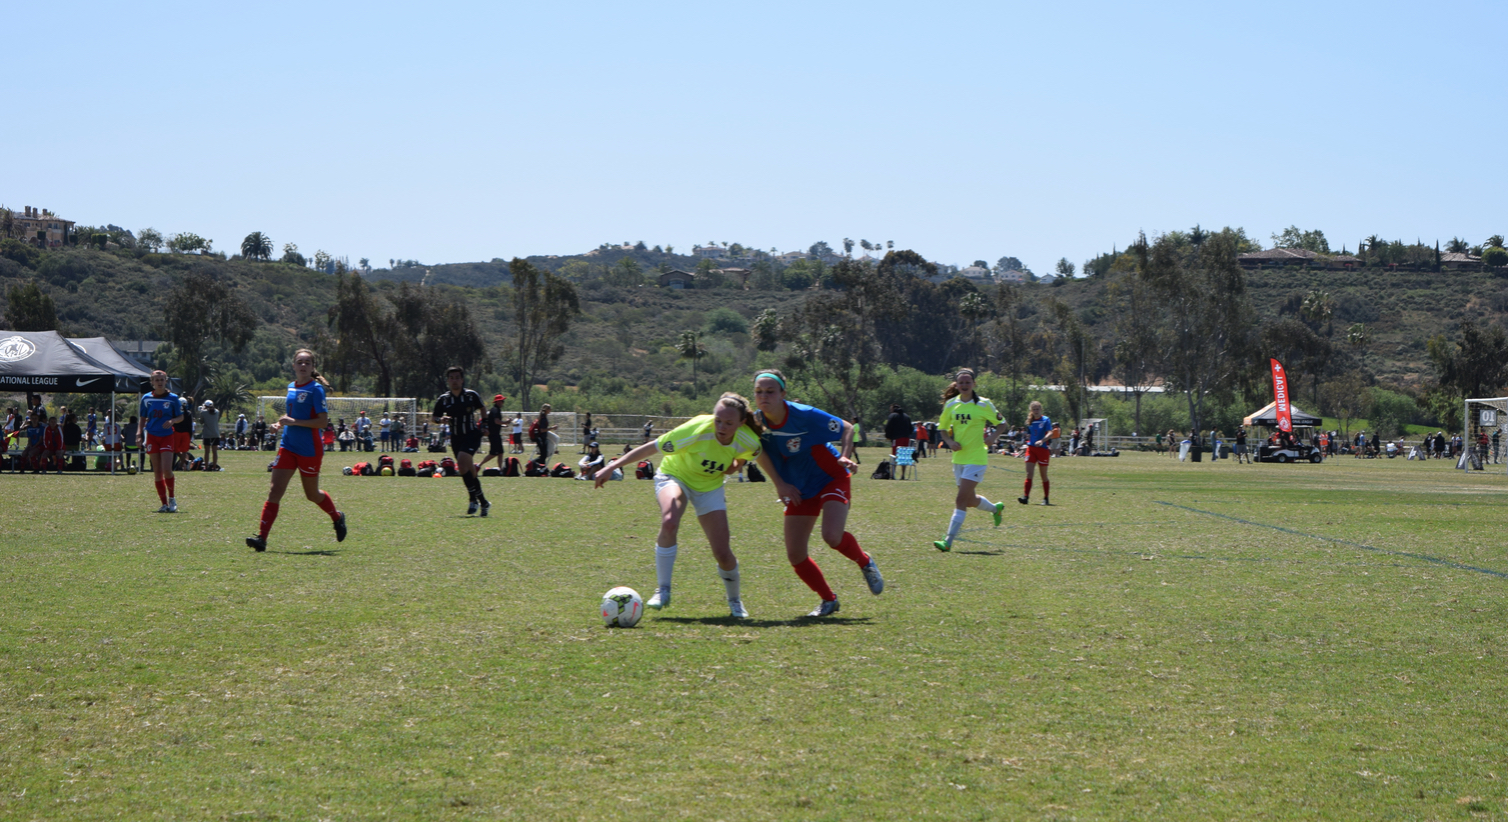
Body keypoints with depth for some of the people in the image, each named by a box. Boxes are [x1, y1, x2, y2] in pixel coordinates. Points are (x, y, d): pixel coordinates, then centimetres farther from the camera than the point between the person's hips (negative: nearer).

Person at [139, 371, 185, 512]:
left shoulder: (173, 398, -1)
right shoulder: (146, 398, 5)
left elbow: (181, 417, 3)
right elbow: (143, 418, 13)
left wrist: (172, 421, -18)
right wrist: (139, 434, 2)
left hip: (167, 436, -2)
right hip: (152, 436, 2)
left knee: (167, 470, -15)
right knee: (157, 472, 0)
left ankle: (172, 498, 8)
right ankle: (164, 504, 5)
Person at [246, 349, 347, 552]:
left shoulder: (316, 389, -11)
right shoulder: (291, 387, 10)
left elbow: (323, 422, -17)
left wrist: (294, 421, -23)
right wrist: (280, 424, 5)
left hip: (310, 450, -5)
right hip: (288, 446, 6)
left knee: (312, 495, 12)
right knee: (275, 491, -8)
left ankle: (338, 518, 41)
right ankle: (261, 537, -14)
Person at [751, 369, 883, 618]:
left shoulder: (804, 416, -24)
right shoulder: (757, 422, -13)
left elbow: (847, 429, -14)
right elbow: (760, 452, 6)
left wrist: (845, 456, -30)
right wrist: (780, 484, -1)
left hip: (831, 479, -5)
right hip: (799, 489, 5)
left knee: (832, 536, -27)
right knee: (795, 555, -3)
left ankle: (865, 562, 7)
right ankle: (828, 600, 20)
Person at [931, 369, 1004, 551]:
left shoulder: (983, 405, -6)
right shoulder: (951, 405, 4)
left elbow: (1001, 423, 4)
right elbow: (942, 429, 12)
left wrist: (993, 437, -15)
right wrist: (950, 442, -7)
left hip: (976, 459, -5)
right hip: (959, 458, 5)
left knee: (961, 500, -14)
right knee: (970, 500, 16)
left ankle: (948, 541, -14)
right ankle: (995, 508, 47)